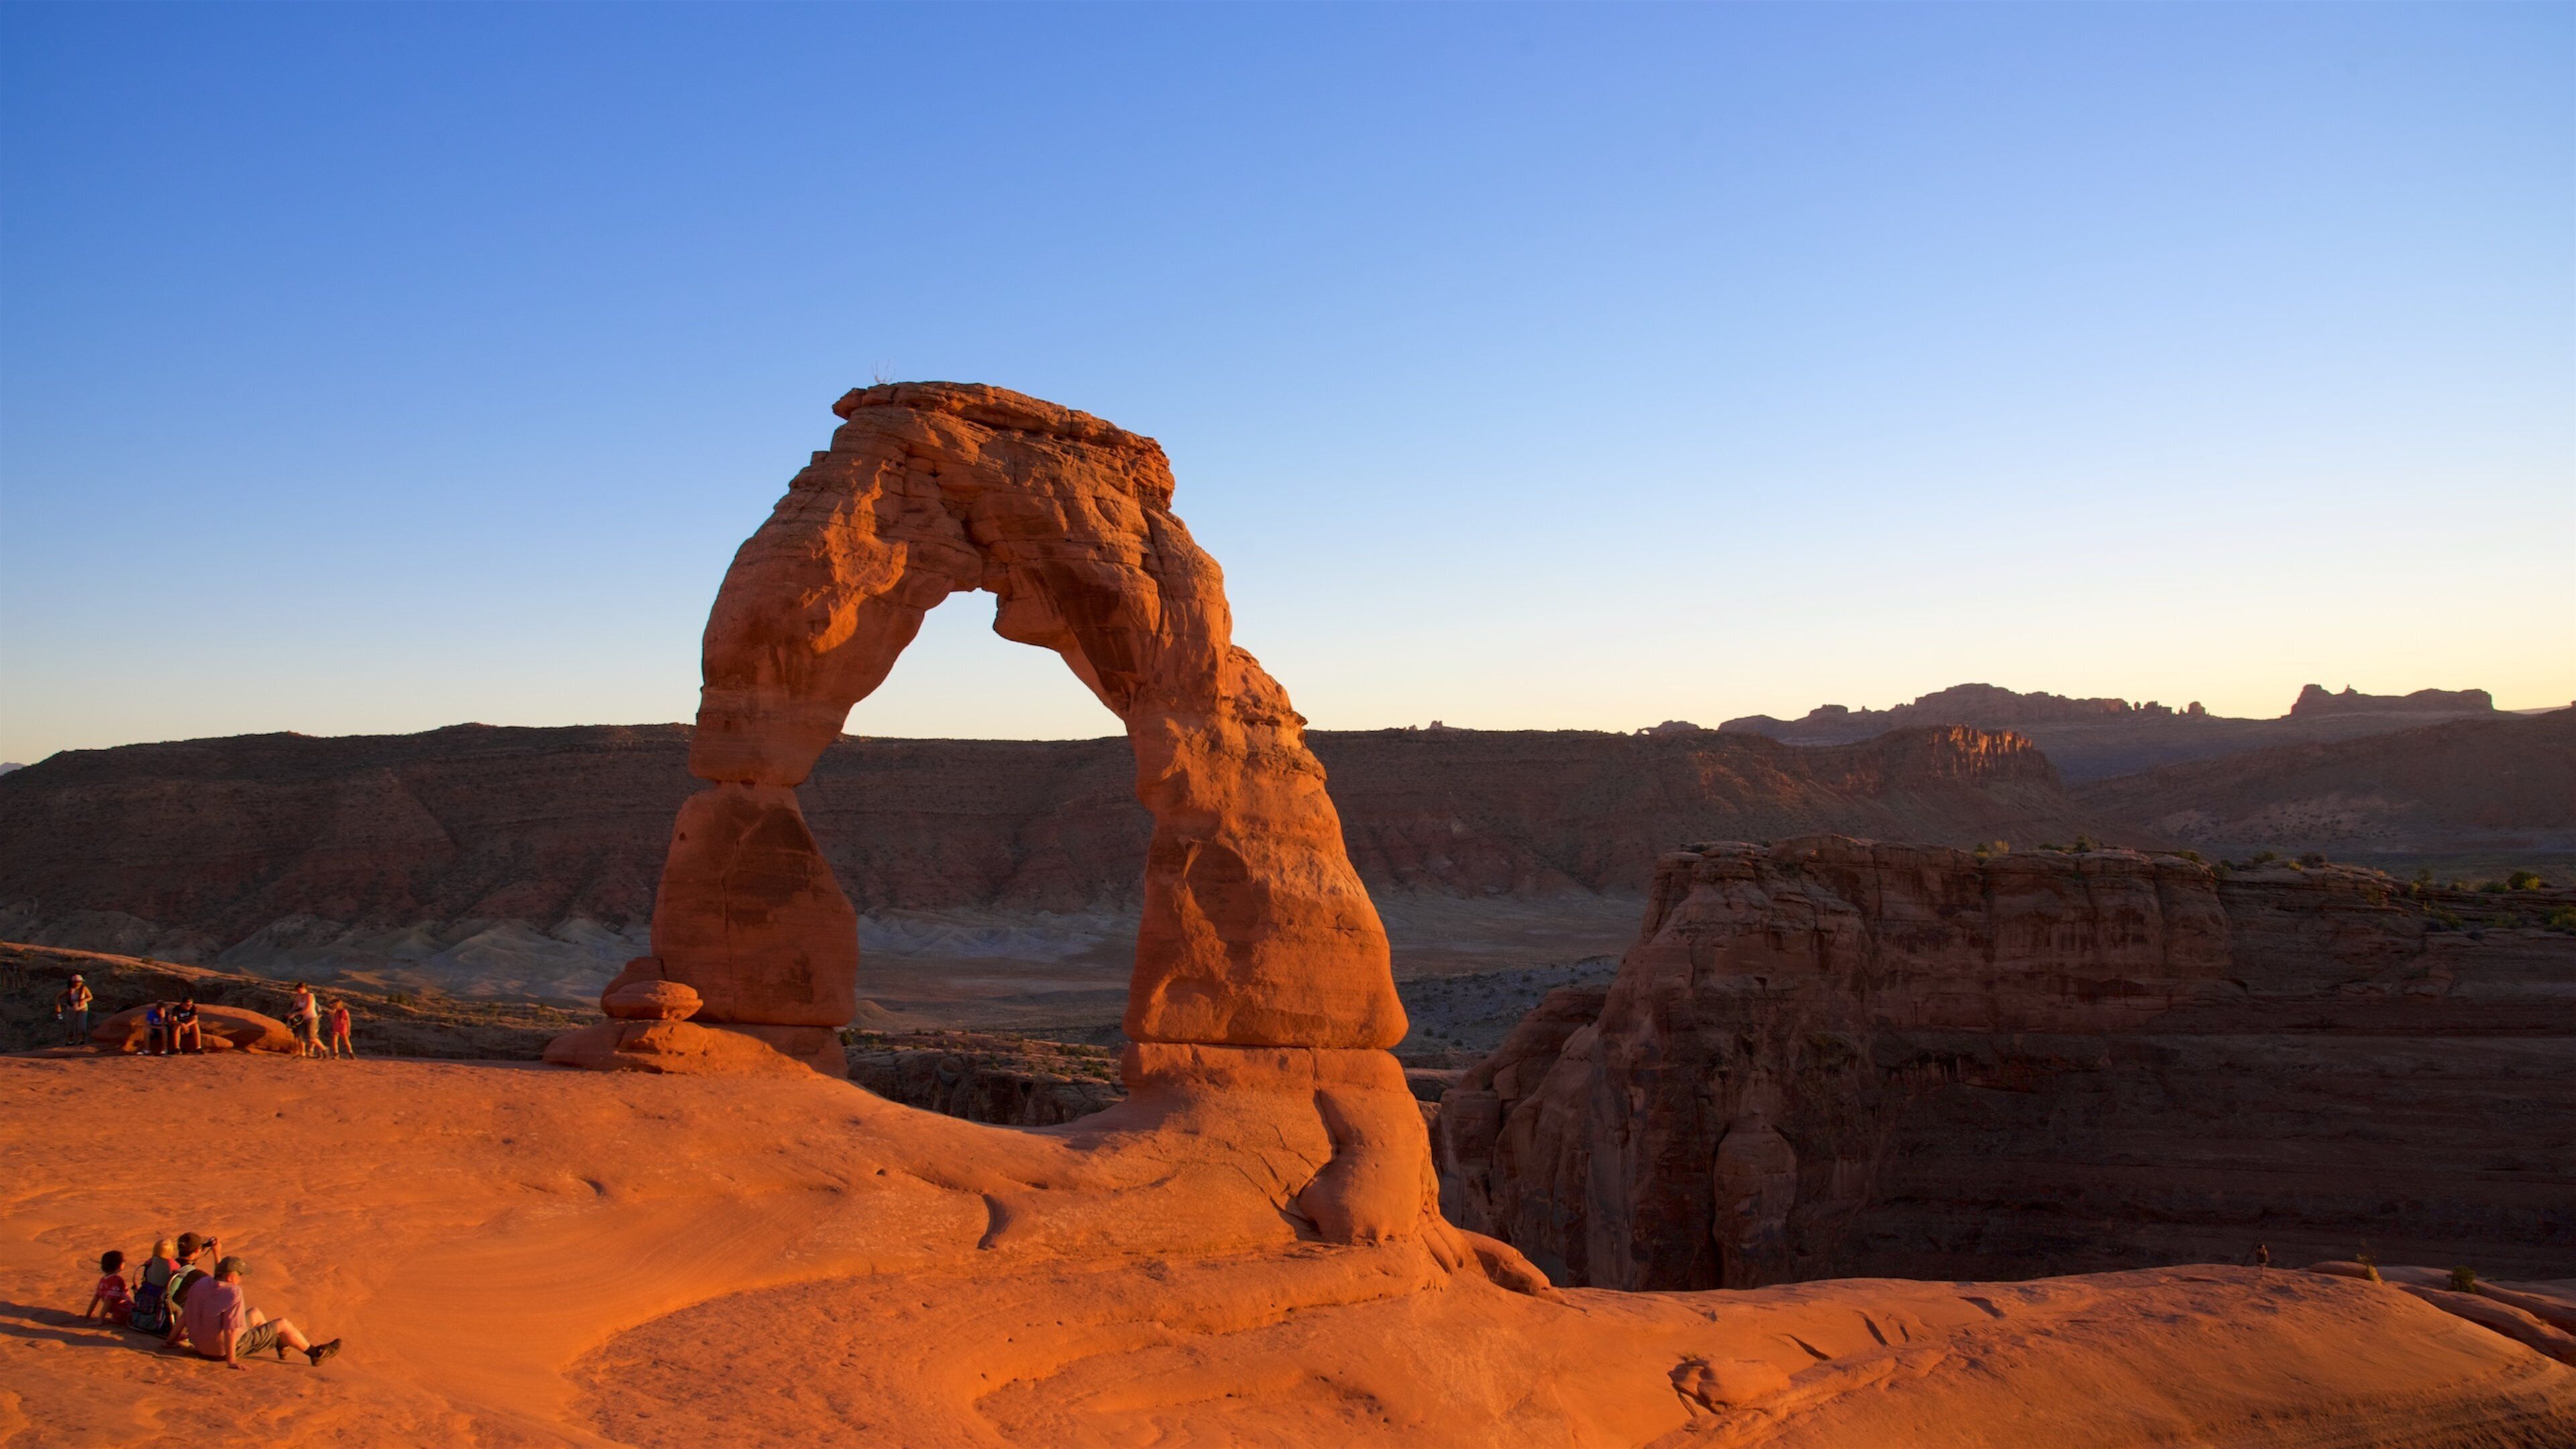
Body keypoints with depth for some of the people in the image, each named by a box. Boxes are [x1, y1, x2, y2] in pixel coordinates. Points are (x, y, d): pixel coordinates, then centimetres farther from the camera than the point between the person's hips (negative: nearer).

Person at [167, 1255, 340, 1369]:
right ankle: (314, 1353, 20)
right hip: (224, 1349, -9)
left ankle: (280, 1344, 48)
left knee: (255, 1313, 28)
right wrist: (231, 1361, -27)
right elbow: (231, 1329, -31)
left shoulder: (199, 1287, -3)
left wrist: (173, 1338, 20)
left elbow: (184, 1316, 6)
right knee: (283, 1324, 5)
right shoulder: (234, 1294, -27)